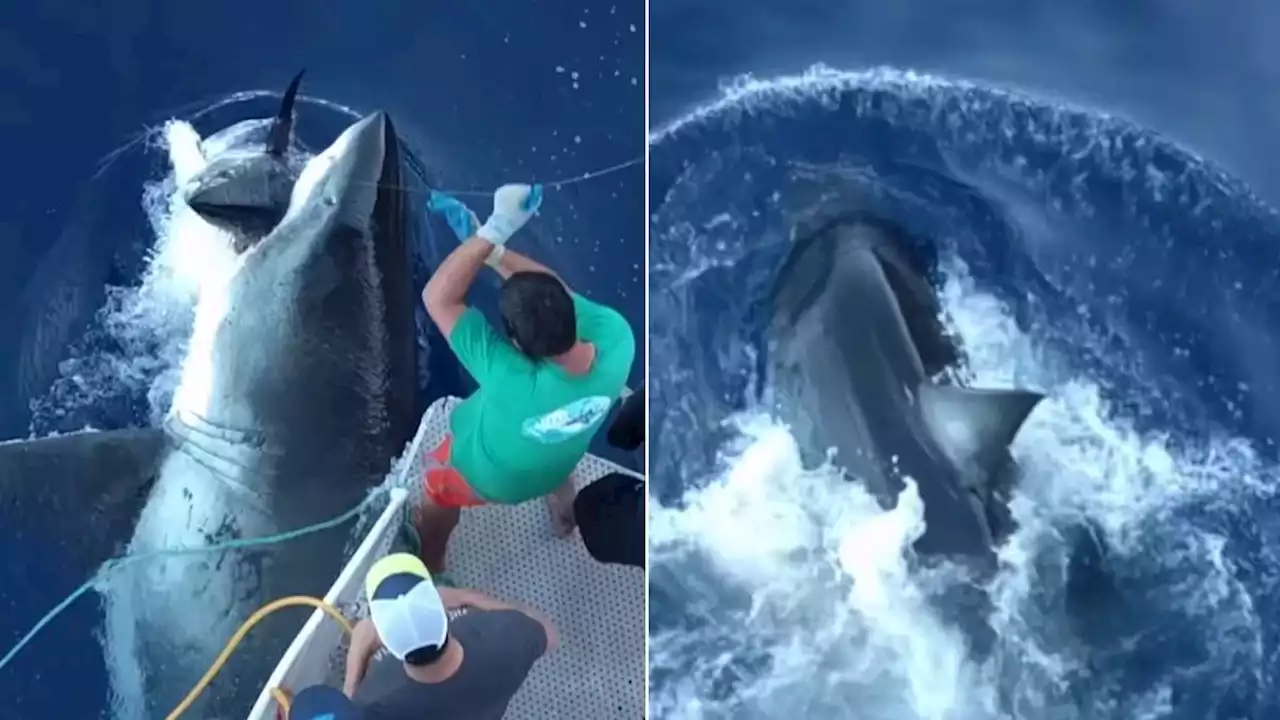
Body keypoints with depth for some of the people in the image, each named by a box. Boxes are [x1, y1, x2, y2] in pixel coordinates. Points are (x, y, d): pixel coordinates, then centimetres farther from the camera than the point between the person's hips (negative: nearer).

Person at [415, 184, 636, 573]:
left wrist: (493, 230, -45)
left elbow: (438, 297, -45)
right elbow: (552, 291, -22)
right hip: (554, 465, 4)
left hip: (485, 475, -3)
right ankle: (565, 518, 69)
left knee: (438, 489, 30)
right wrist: (492, 248, -26)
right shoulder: (617, 338, -39)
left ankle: (430, 566, 57)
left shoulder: (514, 382, -49)